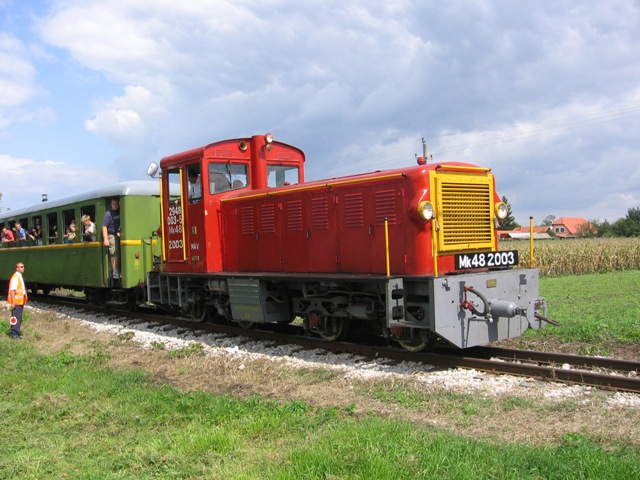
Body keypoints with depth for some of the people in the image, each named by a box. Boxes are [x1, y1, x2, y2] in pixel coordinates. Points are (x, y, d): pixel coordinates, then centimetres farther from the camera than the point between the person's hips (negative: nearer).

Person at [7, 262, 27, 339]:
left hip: (20, 302, 10)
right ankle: (14, 333, -3)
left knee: (19, 318, 15)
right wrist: (13, 302, -26)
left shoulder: (20, 277, 14)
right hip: (16, 302, -10)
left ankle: (16, 332, 24)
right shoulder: (15, 277, -16)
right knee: (16, 318, -7)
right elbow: (12, 290, -23)